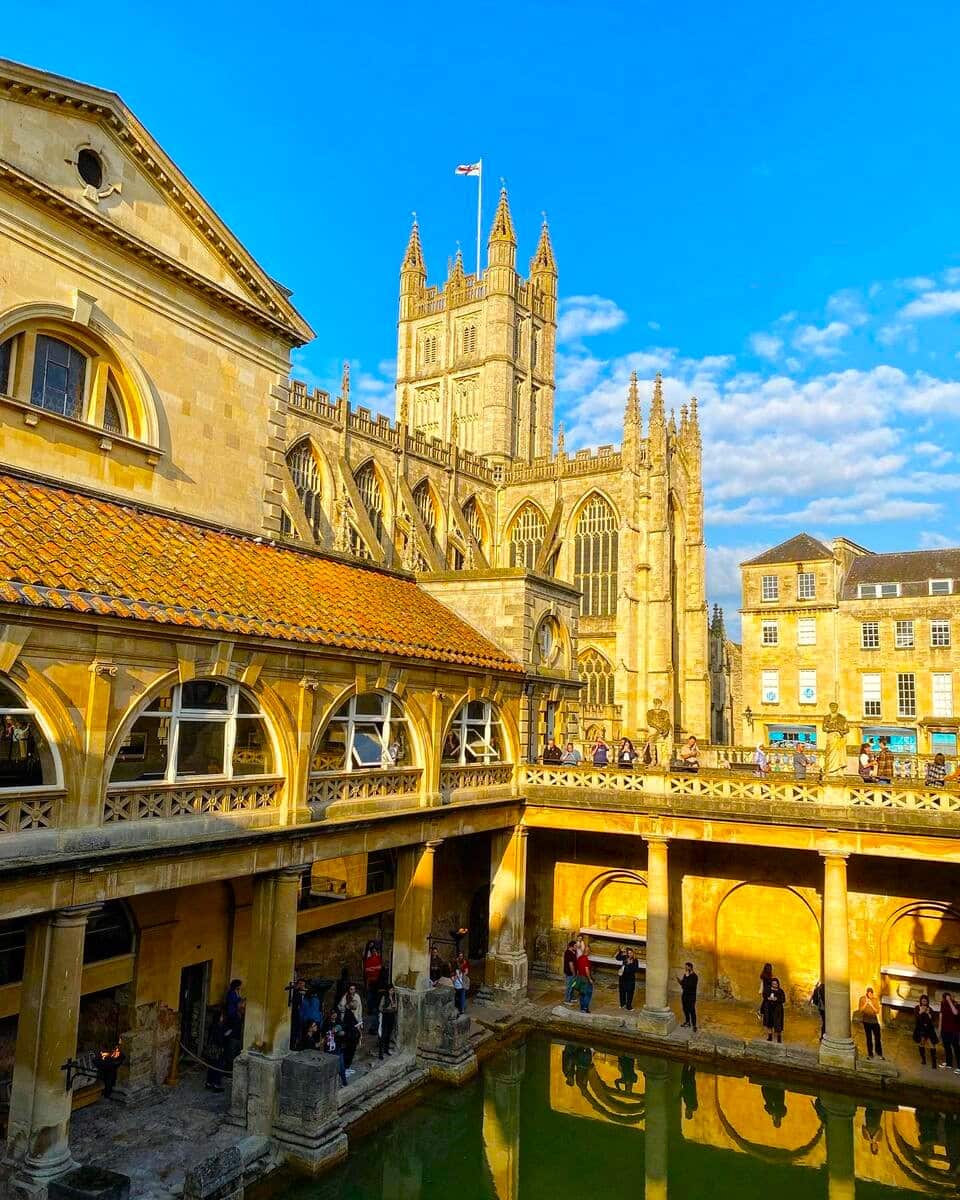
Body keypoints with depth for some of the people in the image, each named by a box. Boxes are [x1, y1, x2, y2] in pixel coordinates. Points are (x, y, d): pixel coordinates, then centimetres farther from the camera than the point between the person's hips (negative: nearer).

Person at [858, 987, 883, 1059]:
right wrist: (866, 1003, -20)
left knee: (877, 1037, 0)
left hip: (874, 1020, 1)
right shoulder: (862, 999, -5)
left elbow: (877, 1011, -5)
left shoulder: (875, 999, -3)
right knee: (869, 1038, 2)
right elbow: (860, 1010, -8)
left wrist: (871, 1005, -20)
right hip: (866, 1020, -1)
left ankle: (879, 1053, 15)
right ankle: (870, 1054, 12)